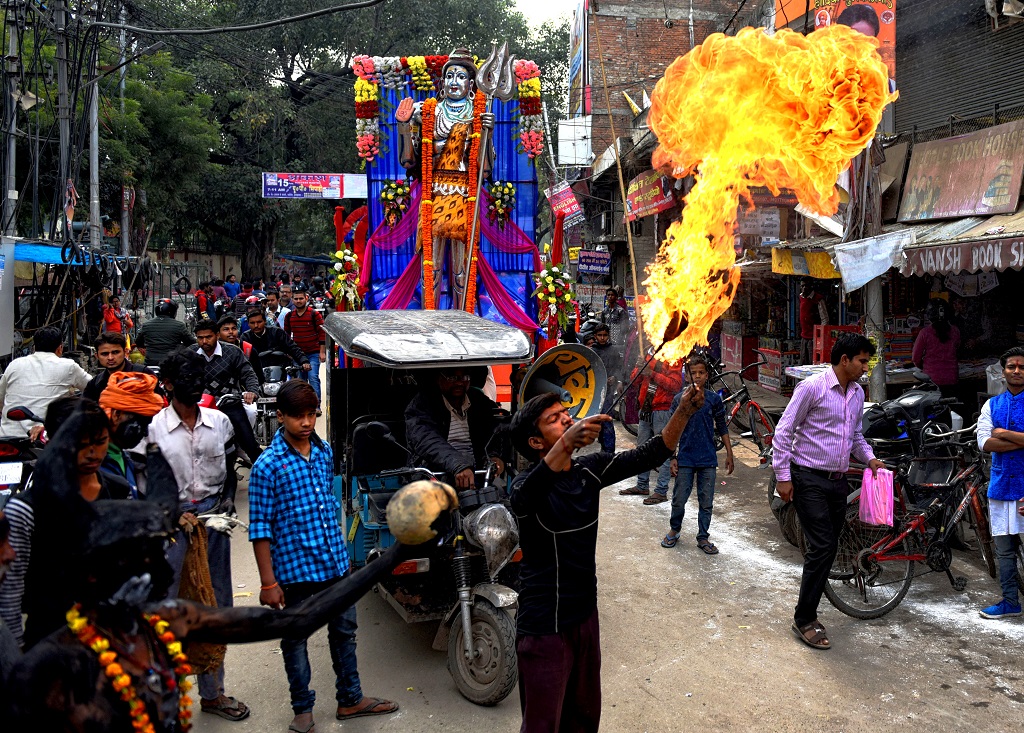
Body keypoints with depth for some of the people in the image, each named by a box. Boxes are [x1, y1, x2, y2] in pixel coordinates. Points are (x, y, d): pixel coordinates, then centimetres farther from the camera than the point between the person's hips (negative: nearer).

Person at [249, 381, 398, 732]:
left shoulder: (325, 452, 3)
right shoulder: (267, 466, -14)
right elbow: (260, 528, -13)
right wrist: (268, 582, -13)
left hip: (335, 564, 6)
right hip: (295, 569, -5)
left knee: (344, 631, 17)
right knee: (295, 640, 11)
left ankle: (350, 699, 34)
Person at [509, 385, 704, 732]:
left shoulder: (589, 470, -1)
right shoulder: (528, 483, -20)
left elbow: (647, 456, -5)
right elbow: (524, 497, -45)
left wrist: (684, 412, -21)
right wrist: (566, 443, -62)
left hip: (585, 616, 7)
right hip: (544, 628, -6)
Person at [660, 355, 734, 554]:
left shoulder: (714, 399, 0)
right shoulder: (680, 399, -3)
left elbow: (722, 428, 8)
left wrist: (729, 453, 6)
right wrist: (672, 458, -3)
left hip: (708, 459, 1)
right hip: (685, 458, -1)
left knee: (706, 502, 7)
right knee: (679, 499, 5)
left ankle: (703, 537, 21)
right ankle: (674, 530, 28)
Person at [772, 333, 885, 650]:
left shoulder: (857, 393, 11)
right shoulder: (812, 388, -12)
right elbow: (783, 431, -11)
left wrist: (869, 457, 5)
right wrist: (783, 477, -13)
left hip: (838, 481, 7)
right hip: (809, 480, -7)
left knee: (828, 549, 9)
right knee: (822, 547, -11)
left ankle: (807, 613, 22)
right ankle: (804, 620, 1)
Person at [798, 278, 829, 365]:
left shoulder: (818, 299, -10)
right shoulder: (801, 297, 13)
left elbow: (825, 319, -13)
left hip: (814, 338, -8)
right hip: (804, 337, 8)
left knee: (813, 364, -8)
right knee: (803, 364, 9)